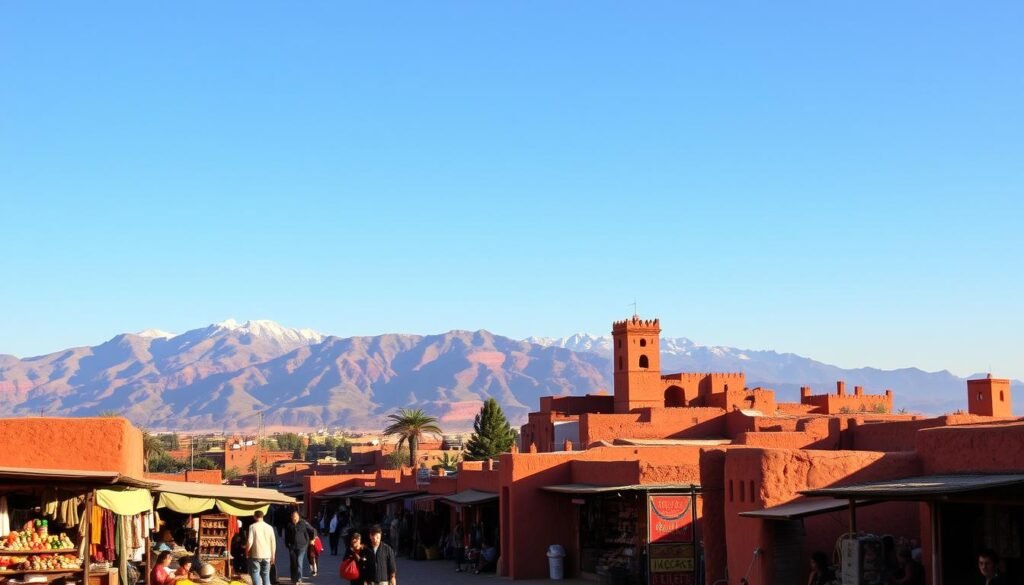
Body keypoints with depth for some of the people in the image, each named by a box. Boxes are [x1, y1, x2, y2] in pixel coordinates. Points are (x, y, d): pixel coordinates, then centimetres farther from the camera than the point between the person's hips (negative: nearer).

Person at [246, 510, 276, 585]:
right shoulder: (269, 527, 5)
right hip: (267, 556, 4)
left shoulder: (253, 527, -6)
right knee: (266, 575, 11)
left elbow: (250, 542, -11)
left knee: (255, 574, -1)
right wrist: (273, 555, 16)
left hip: (256, 555, -4)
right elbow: (273, 543, 7)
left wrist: (247, 552, 5)